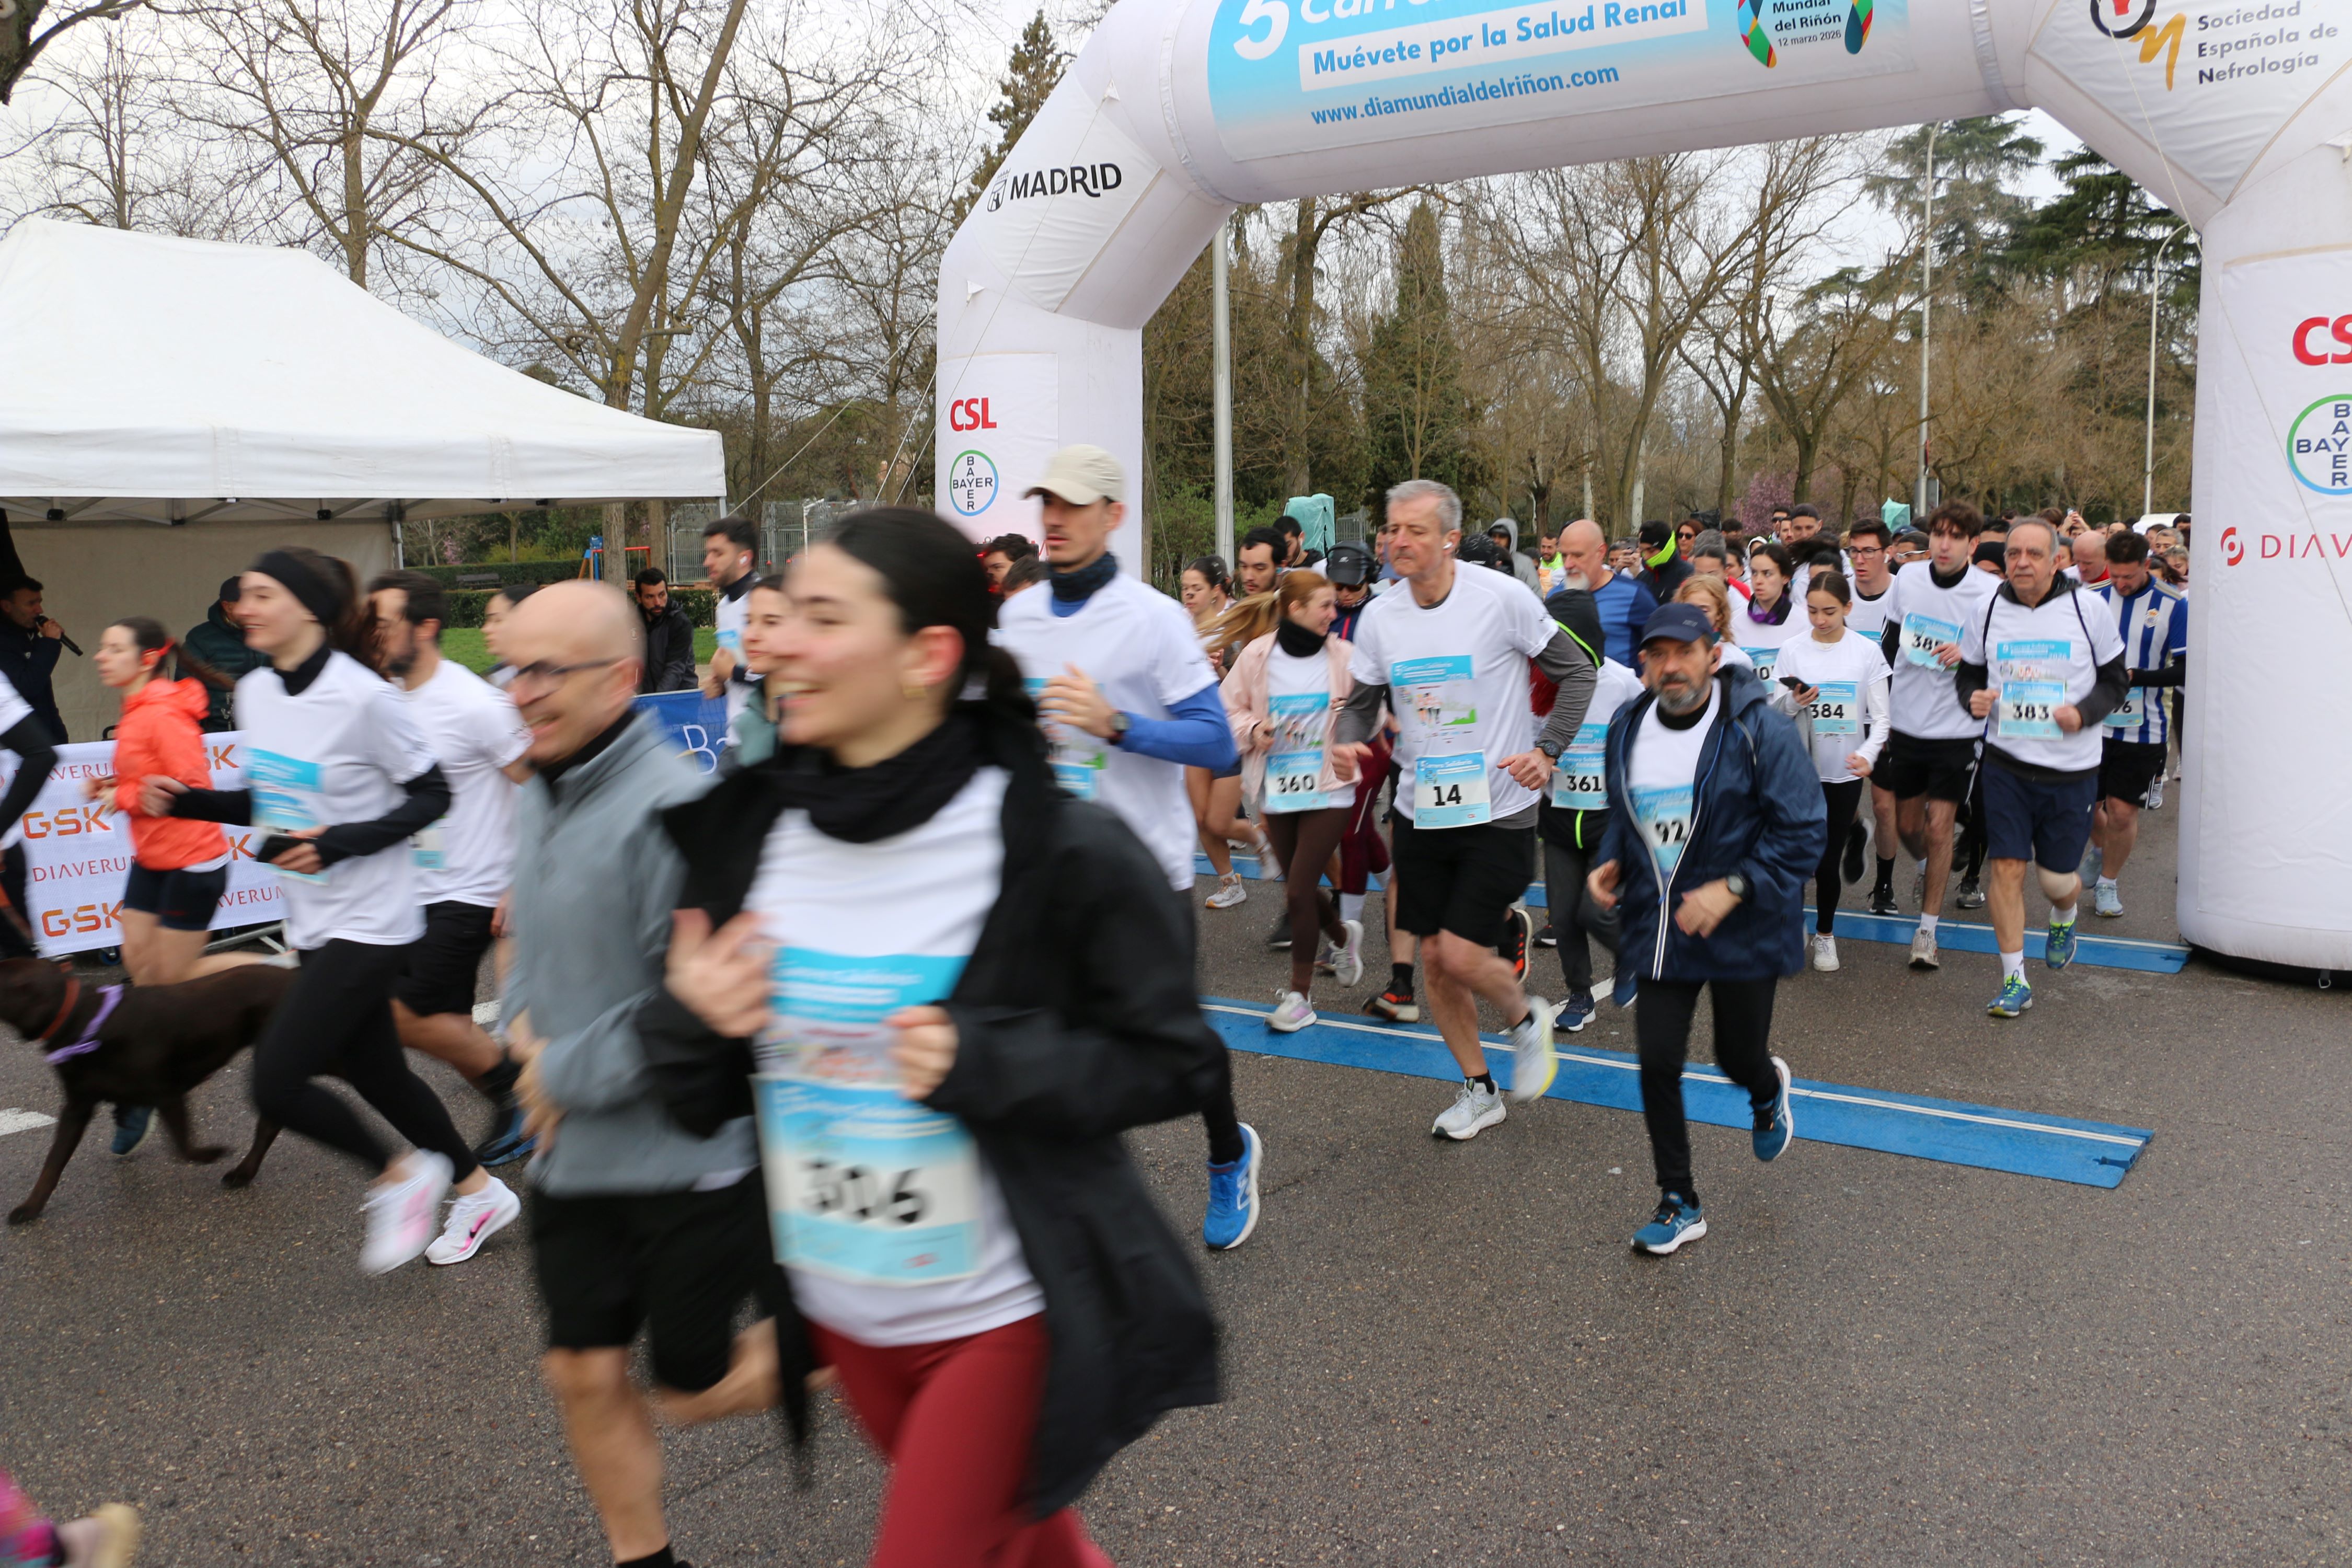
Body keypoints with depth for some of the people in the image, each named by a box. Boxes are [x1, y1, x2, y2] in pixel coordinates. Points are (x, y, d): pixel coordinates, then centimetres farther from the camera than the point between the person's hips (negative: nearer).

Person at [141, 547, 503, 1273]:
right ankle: (477, 1187, 34)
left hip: (368, 921, -8)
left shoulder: (364, 697, -20)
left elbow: (431, 797, -13)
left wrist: (339, 844, -24)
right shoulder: (254, 692, 3)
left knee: (277, 1080, -11)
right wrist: (188, 801, 1)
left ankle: (397, 1176, 13)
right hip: (312, 921, 8)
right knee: (374, 1072, 16)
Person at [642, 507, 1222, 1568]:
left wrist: (985, 1063, -26)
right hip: (840, 1310, 6)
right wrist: (688, 1022, -17)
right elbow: (700, 1100, 5)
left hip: (1001, 1311, -5)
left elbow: (1175, 1063, -13)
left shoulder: (1058, 852, -19)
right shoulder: (748, 833, -4)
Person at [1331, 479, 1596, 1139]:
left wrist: (1546, 751, -15)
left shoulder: (1502, 597, -12)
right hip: (1420, 809, 5)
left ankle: (1527, 1017, 24)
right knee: (1434, 958, 10)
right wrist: (1348, 743, -13)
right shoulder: (1379, 616, 0)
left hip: (1498, 810, -5)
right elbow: (1362, 701, 10)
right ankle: (1479, 1090, 30)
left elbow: (1576, 672, -3)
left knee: (1462, 954, -11)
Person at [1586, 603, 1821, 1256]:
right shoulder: (1628, 730, 2)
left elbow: (1803, 833, -15)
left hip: (1743, 931, -4)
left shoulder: (1760, 731, -15)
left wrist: (1733, 888, -24)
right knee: (1657, 1062, -1)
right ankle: (1679, 1204, 17)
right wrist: (1611, 862, 0)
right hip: (1658, 930, 4)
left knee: (1738, 1057, 12)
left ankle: (1768, 1092, 54)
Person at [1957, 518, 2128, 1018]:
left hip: (2071, 769, -1)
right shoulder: (1988, 612, 1)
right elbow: (1969, 674, 14)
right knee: (2006, 868, -4)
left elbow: (2116, 682, 3)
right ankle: (2015, 981, 7)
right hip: (2006, 763, 1)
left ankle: (2063, 920, 46)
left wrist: (2084, 713, -16)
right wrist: (1973, 697, -9)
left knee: (2058, 878, 8)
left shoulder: (2089, 610, -5)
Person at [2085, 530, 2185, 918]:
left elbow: (2185, 671, -8)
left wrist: (2135, 676, -20)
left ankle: (2108, 882, 22)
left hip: (2142, 729, -2)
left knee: (2122, 811, 0)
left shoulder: (2173, 605, -7)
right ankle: (2101, 850, 42)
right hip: (2093, 723, 3)